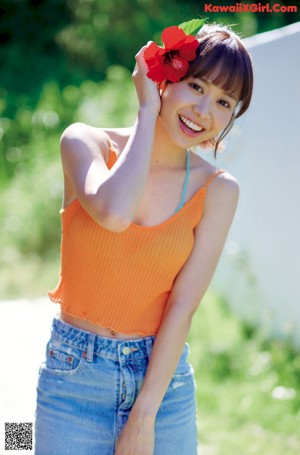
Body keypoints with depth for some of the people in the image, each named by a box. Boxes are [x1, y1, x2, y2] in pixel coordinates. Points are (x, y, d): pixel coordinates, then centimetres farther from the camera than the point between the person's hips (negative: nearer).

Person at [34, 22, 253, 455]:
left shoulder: (217, 190, -4)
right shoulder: (86, 143, -6)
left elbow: (182, 307, -7)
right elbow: (114, 213, -27)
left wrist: (144, 417, -10)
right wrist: (148, 111, -17)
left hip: (163, 376, 1)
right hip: (74, 373, -1)